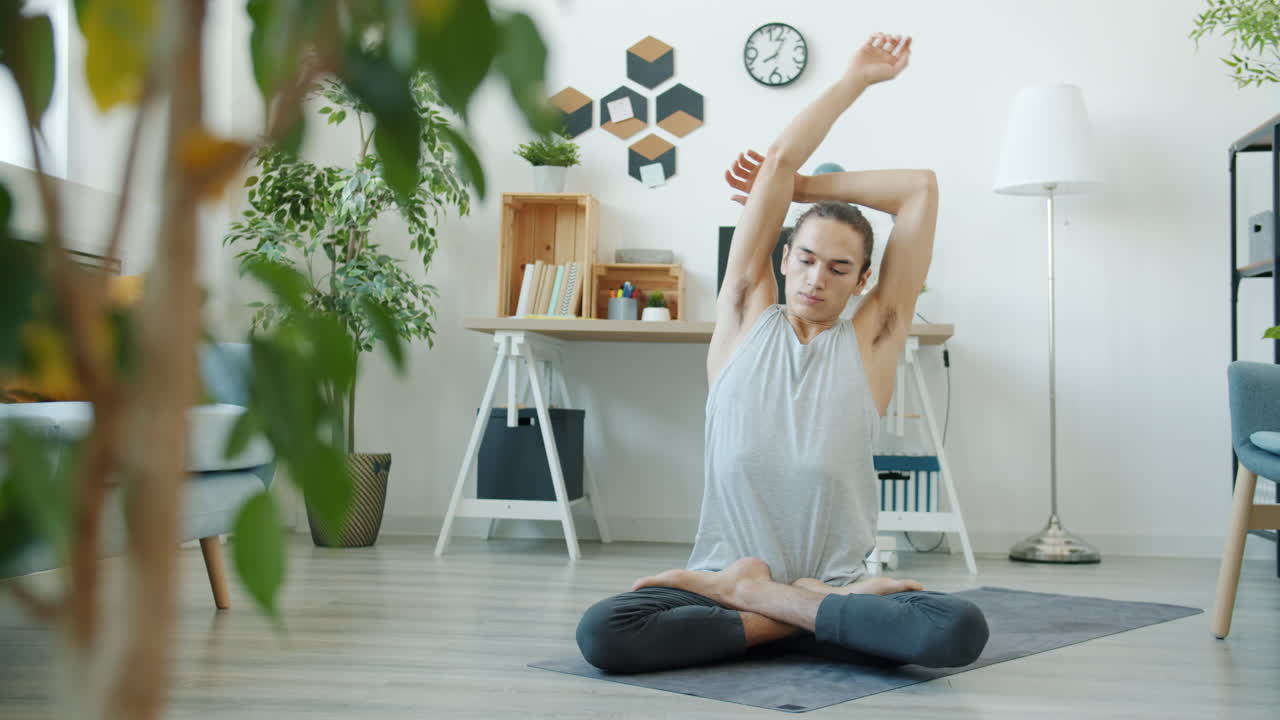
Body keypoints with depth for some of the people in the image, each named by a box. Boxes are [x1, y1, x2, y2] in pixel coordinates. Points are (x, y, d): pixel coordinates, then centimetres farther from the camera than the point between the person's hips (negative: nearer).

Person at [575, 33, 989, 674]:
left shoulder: (868, 344, 7)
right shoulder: (745, 318, 7)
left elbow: (920, 188, 5)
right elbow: (778, 161, 4)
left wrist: (805, 186, 12)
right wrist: (853, 80, 11)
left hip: (835, 581, 0)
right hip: (725, 575, 0)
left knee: (960, 631, -30)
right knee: (602, 633, -29)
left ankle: (765, 600, -13)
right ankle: (796, 619, -12)